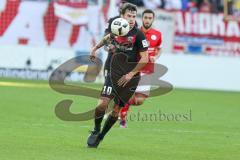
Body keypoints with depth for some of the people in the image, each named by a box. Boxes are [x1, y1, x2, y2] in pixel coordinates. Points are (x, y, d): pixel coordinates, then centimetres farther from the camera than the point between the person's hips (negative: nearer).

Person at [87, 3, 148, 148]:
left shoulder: (138, 34, -11)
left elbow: (144, 59, -11)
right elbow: (108, 38, 27)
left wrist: (130, 74, -14)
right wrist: (95, 49, 28)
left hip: (129, 77, -2)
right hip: (113, 73, 2)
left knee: (116, 110, 2)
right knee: (103, 104, -16)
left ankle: (100, 136, 20)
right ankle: (96, 130, 8)